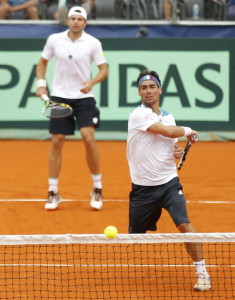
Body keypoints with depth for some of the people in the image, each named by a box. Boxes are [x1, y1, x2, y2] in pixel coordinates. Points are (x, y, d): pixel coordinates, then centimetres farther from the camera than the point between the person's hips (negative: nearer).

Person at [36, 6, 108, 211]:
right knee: (56, 142, 0)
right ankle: (53, 192, 10)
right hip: (59, 96, 2)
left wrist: (92, 82, -20)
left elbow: (104, 70, -1)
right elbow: (42, 62, 15)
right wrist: (41, 84, 2)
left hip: (84, 97, -2)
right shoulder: (54, 40, 1)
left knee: (89, 138, -15)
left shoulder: (93, 43, -4)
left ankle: (97, 188, 0)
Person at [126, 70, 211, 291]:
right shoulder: (139, 115, -11)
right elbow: (168, 131, -19)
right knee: (135, 236, 8)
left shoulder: (168, 117, 10)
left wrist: (178, 152, 0)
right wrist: (187, 131, 0)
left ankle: (201, 272, -11)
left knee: (184, 224, -17)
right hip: (143, 188, -3)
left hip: (169, 183, 3)